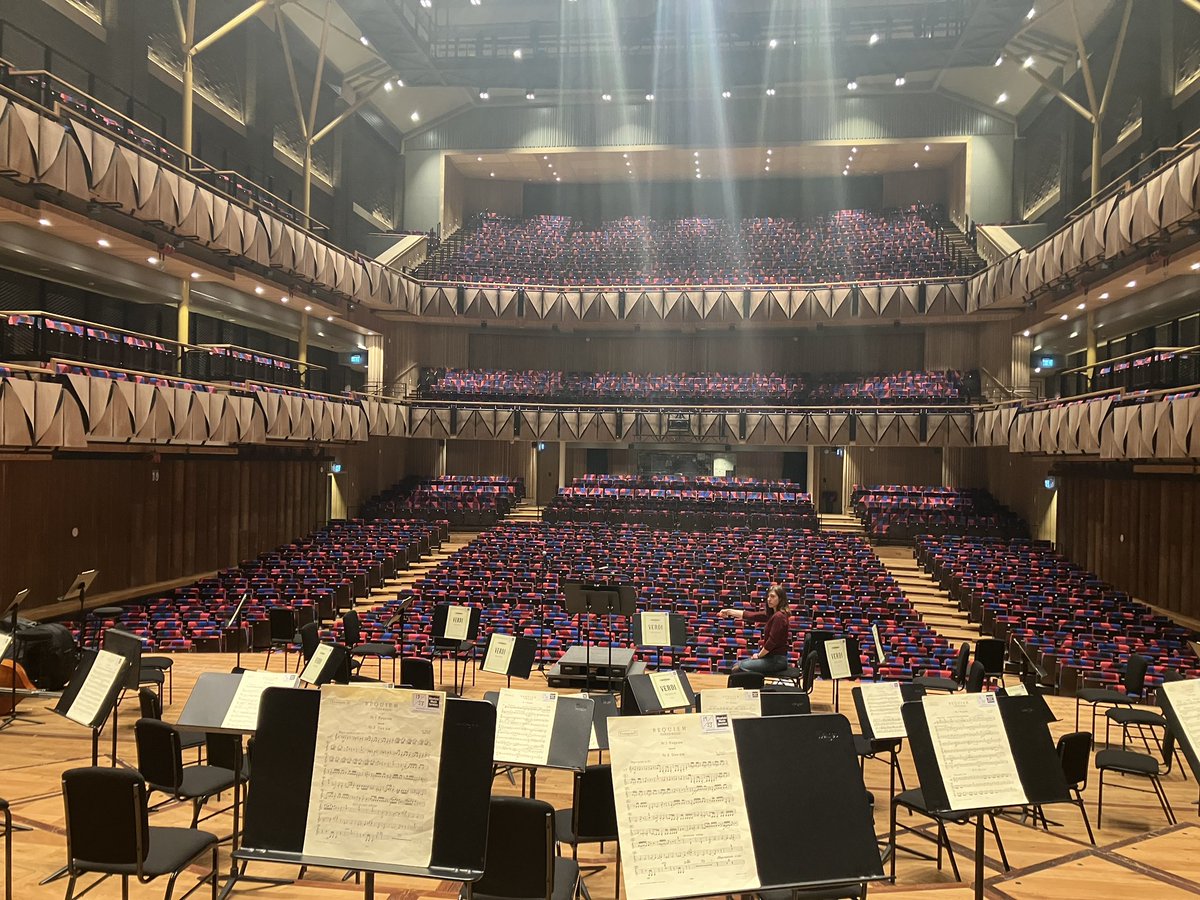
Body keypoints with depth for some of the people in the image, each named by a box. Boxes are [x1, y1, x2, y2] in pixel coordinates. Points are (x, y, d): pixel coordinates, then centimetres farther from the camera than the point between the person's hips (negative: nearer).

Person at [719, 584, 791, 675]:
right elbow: (751, 615, 15)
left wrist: (759, 655, -6)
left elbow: (772, 641, -19)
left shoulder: (779, 616, -17)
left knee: (739, 668, -16)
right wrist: (729, 612, 12)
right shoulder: (771, 614, 12)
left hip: (777, 659, -10)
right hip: (770, 656, 10)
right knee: (738, 664, 10)